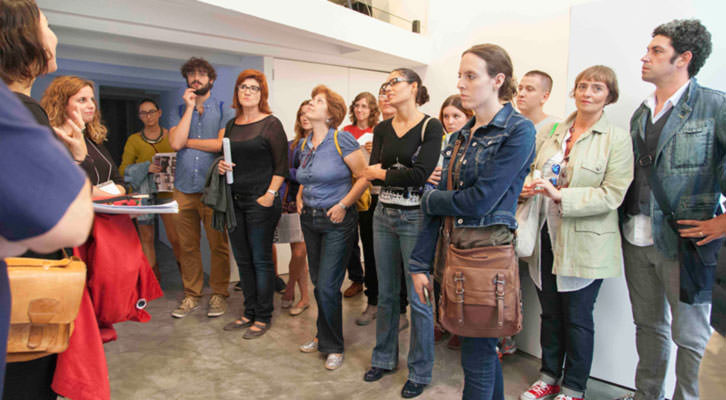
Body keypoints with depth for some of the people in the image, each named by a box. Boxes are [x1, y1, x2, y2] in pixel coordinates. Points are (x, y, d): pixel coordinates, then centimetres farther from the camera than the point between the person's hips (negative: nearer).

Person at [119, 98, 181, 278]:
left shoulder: (171, 136, 8)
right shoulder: (134, 140, 7)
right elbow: (123, 169, 1)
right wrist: (146, 168, -17)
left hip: (168, 192, -1)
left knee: (175, 238, -6)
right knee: (146, 239, 4)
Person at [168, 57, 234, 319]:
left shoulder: (224, 110, 4)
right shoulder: (179, 112, 13)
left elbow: (222, 144, -12)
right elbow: (175, 143, -6)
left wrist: (187, 141, -2)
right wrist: (190, 108, -3)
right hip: (184, 188, 3)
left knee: (218, 244, 2)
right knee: (187, 245, 9)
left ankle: (219, 294, 15)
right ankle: (191, 295, 21)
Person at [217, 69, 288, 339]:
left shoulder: (271, 124, -5)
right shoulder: (232, 124, 13)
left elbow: (282, 165, -9)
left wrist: (269, 195, -16)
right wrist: (222, 166, 1)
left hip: (261, 201, -6)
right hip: (235, 200, 7)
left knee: (261, 260, 0)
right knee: (243, 260, 12)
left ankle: (263, 317, 13)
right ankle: (249, 312, 26)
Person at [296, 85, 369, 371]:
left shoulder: (342, 140, -14)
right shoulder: (305, 143, 8)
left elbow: (364, 177, -14)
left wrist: (343, 205, -18)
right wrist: (300, 197, 8)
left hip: (337, 222, -7)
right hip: (310, 220, 7)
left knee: (328, 286, -5)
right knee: (318, 283, 16)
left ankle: (333, 346, 15)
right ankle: (324, 336, 34)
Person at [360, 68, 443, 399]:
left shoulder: (431, 126, -7)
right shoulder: (382, 129, 9)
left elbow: (420, 175, -20)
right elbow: (372, 171, -2)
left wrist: (382, 172, -8)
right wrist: (404, 174, -15)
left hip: (416, 217, -5)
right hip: (384, 215, 6)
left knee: (418, 298, 3)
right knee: (386, 294, 16)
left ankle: (419, 372, 22)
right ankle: (384, 358, 35)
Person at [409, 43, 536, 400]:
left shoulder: (518, 131, -10)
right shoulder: (460, 137, 11)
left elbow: (480, 200, -18)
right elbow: (437, 203, 8)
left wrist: (430, 199, -1)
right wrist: (420, 263, 6)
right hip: (457, 248, 7)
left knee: (477, 357, 5)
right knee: (484, 348, 21)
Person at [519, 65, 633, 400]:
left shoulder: (617, 139, -6)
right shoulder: (552, 131, 9)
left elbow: (612, 194, -14)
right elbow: (535, 168, 16)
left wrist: (560, 196, -23)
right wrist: (528, 185, -7)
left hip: (585, 243, -4)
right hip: (547, 237, 4)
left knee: (577, 318, 8)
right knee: (550, 312, 16)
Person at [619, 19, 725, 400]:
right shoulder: (641, 112, 11)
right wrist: (628, 219, 8)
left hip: (682, 240, -6)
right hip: (637, 238, 6)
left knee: (690, 336, 7)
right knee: (648, 325, 19)